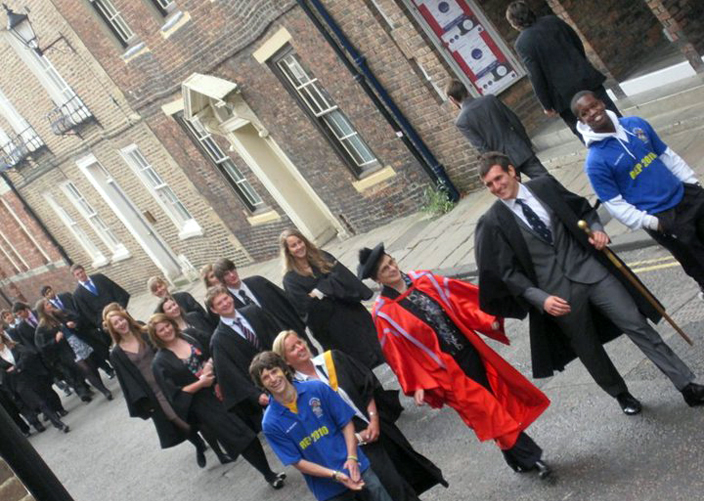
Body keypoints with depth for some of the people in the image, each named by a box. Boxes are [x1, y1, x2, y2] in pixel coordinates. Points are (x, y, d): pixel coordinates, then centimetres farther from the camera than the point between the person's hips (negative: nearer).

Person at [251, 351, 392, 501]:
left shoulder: (317, 389, -6)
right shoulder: (270, 423, -10)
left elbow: (346, 422, -1)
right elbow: (296, 461, -8)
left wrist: (352, 457, -13)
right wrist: (335, 475, -16)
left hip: (356, 468, 2)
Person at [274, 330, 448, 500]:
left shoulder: (332, 359, -1)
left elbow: (368, 385, 1)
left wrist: (374, 420, -10)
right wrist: (356, 437, -14)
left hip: (377, 429, 4)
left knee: (409, 472, 14)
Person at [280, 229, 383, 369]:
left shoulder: (321, 257, 5)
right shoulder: (290, 279, -7)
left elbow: (343, 274, -8)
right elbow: (306, 307, -16)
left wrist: (321, 290, -19)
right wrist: (330, 287, -17)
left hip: (350, 312, 4)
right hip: (328, 325, -4)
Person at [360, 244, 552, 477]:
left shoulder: (423, 279, -1)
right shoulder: (384, 314, -13)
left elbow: (460, 301, 5)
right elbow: (398, 354, -8)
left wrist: (489, 321, -2)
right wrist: (417, 385, -12)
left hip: (471, 351, 5)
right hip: (446, 370, -5)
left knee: (503, 398, 14)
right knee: (489, 414, 1)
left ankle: (521, 458, 33)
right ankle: (530, 458, 18)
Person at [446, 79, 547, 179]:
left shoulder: (461, 121, -10)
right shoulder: (490, 99, 1)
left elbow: (482, 147, -13)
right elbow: (515, 121, 5)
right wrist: (527, 143, 15)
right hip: (521, 150, 3)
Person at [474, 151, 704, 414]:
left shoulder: (544, 186, 0)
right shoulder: (492, 223, -8)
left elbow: (583, 209, 13)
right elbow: (507, 272, -7)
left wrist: (596, 229, -7)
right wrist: (541, 298, -17)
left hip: (590, 271, 1)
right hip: (558, 294, -1)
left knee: (637, 324, -1)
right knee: (589, 351, 13)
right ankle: (622, 395, 38)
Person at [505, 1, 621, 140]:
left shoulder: (522, 43, -11)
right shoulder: (552, 20, 2)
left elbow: (535, 77, -13)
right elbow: (578, 43, 11)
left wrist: (546, 105, -5)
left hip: (564, 94, -4)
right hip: (586, 78, 4)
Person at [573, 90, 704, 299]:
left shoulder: (636, 123, -1)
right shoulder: (595, 162, -19)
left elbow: (667, 155, 11)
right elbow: (614, 204, -15)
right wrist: (650, 222, -18)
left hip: (686, 195, 5)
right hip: (662, 219, -5)